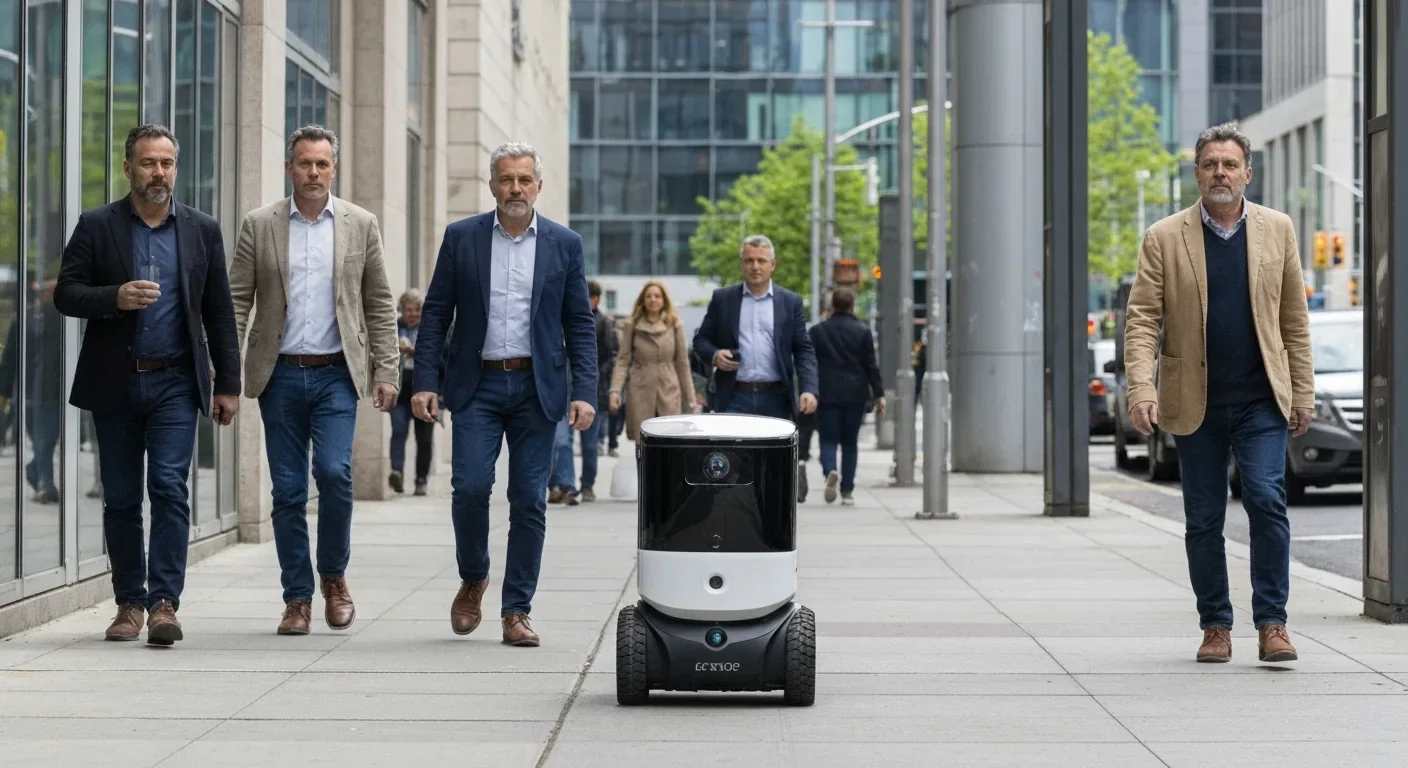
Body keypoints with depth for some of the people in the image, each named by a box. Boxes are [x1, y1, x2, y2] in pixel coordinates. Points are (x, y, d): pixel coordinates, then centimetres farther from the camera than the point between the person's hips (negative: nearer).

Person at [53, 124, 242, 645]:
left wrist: (228, 385, 5)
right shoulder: (97, 227, 4)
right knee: (120, 499, 6)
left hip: (175, 383, 0)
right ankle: (130, 603, 16)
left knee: (170, 487, -12)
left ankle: (164, 603, -12)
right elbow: (65, 293, -1)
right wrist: (115, 298, -19)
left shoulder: (202, 230, 7)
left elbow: (219, 313, 9)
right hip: (115, 384, 1)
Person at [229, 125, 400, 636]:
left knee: (334, 471, -16)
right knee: (288, 490, 2)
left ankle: (333, 576, 6)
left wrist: (385, 372, 1)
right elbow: (237, 301, 3)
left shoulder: (360, 226, 6)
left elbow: (379, 304, 8)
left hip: (336, 373, -1)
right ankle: (297, 597, 11)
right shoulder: (259, 226, 5)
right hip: (280, 376, 1)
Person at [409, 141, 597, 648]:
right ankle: (473, 580, 16)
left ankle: (517, 611, 8)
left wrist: (584, 392, -5)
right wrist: (424, 383, -4)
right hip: (477, 384, 0)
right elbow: (435, 314, 4)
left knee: (529, 501, 0)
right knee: (470, 487, -10)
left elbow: (580, 324, 5)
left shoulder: (564, 244, 5)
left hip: (536, 388, 0)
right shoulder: (461, 238, 4)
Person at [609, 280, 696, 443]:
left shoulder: (674, 324, 4)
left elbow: (682, 362, 7)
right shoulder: (633, 325, 4)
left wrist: (690, 397, 6)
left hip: (669, 393, 0)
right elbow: (623, 360, 3)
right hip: (641, 393, 0)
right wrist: (615, 390, -9)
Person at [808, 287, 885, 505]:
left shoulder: (817, 331, 2)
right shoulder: (862, 331, 0)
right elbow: (871, 365, 0)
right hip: (855, 394, 1)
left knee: (828, 439, 1)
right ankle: (847, 491, 7)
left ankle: (830, 471, -30)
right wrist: (878, 394, 5)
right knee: (850, 442, 9)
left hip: (827, 394, -1)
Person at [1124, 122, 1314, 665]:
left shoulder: (1277, 230, 7)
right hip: (1195, 405, 0)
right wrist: (1141, 389, -15)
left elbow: (1294, 319, 9)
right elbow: (1142, 319, -2)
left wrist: (1302, 394, 6)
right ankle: (1215, 626, 16)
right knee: (1203, 519, 5)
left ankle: (1272, 623, -6)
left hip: (1261, 401, 0)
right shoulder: (1165, 239, 2)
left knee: (1267, 499, -13)